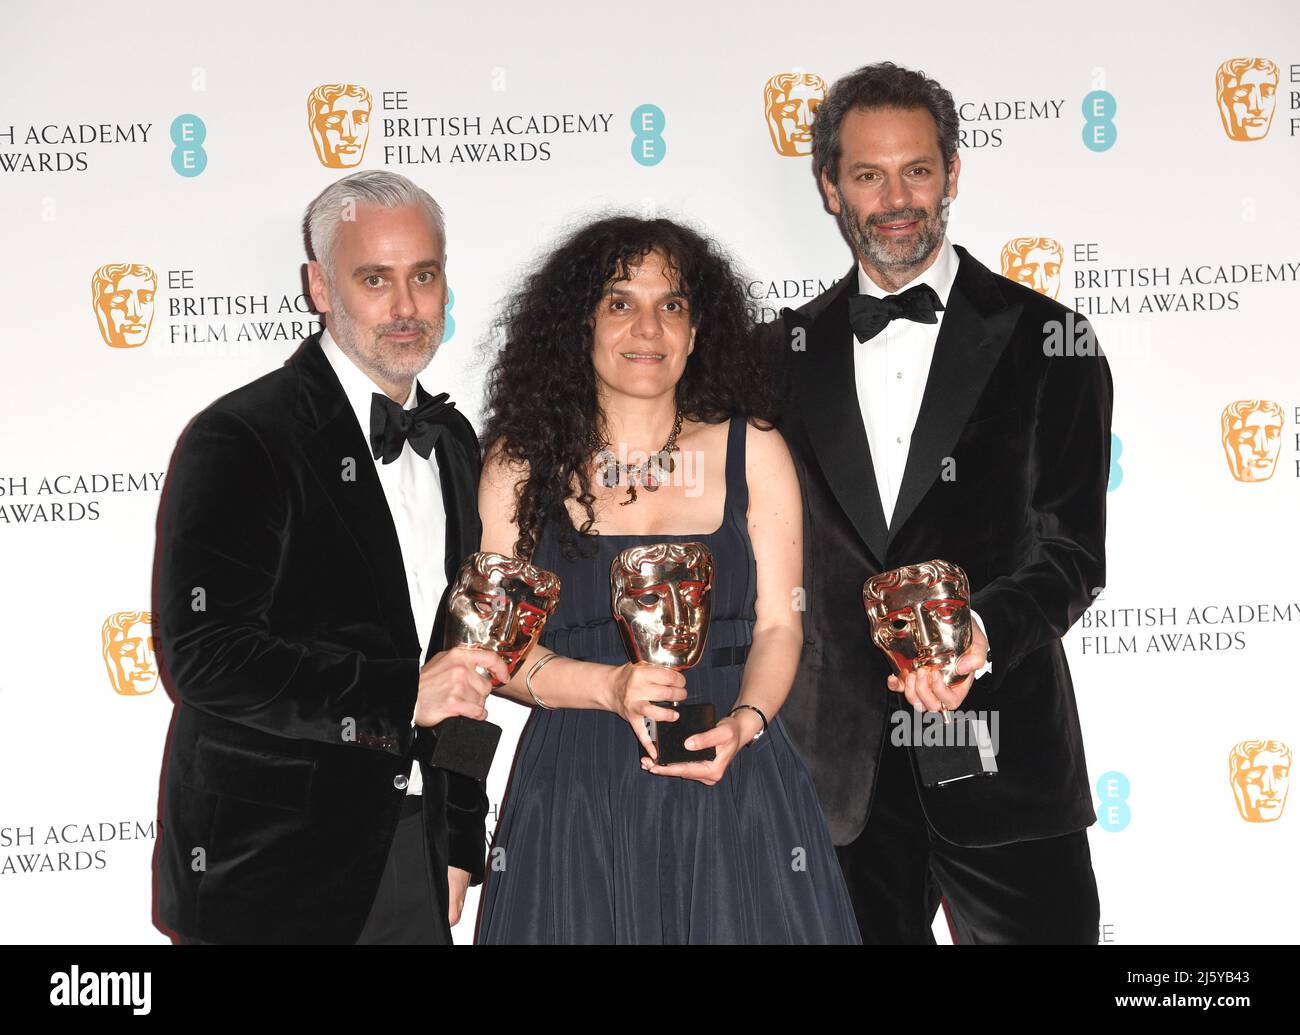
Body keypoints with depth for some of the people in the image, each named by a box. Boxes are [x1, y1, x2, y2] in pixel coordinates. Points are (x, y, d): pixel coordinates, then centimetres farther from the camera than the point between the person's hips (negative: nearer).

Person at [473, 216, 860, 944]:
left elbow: (779, 624, 3)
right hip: (576, 795, 0)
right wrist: (610, 687, -15)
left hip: (730, 784, 1)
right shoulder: (521, 465, 3)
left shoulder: (752, 452, 5)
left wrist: (744, 722, -15)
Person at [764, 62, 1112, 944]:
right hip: (841, 766, 3)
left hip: (1001, 762, -2)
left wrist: (978, 631, -25)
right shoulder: (789, 350, 8)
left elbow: (1073, 552, -6)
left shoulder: (1042, 338, -2)